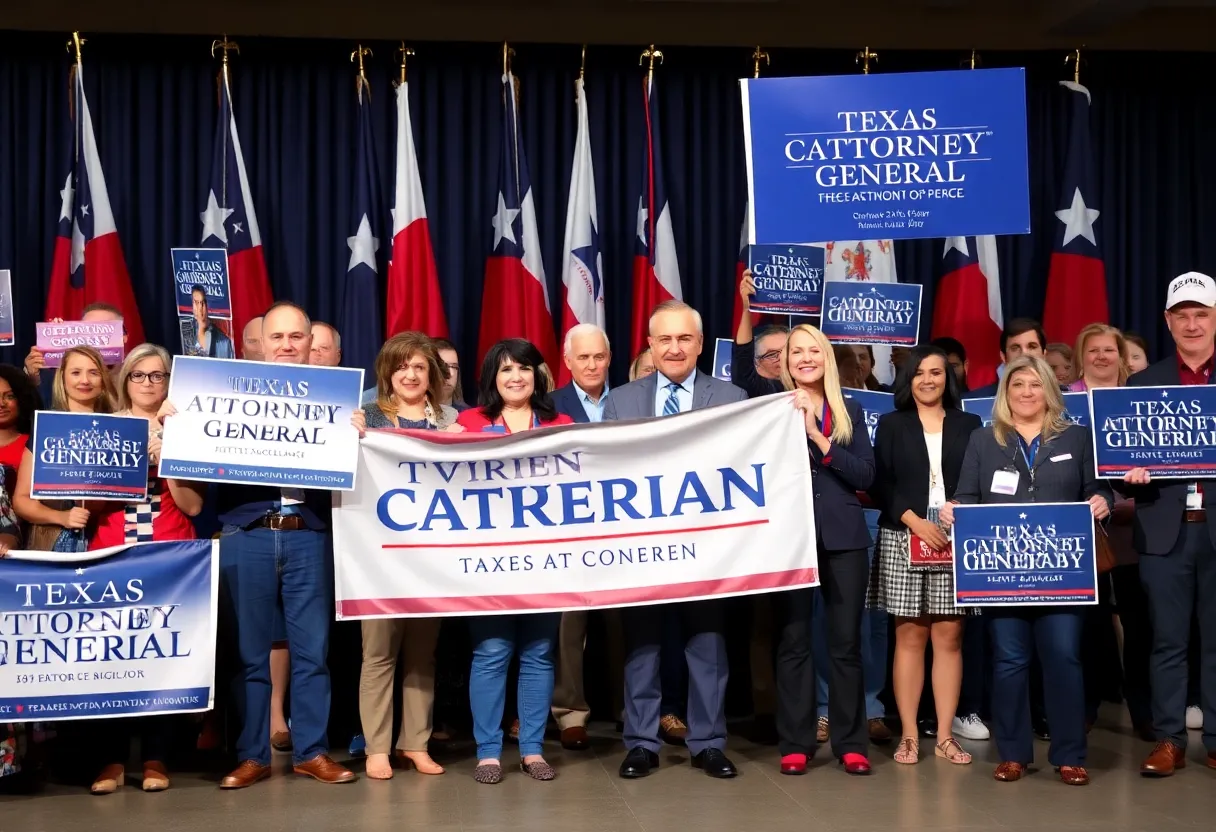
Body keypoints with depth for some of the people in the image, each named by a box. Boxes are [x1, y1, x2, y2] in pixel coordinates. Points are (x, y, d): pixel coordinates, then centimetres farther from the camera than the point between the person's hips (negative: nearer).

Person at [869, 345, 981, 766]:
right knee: (909, 636, -1)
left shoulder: (968, 425, 12)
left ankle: (945, 735, 5)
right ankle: (909, 734, 4)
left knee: (949, 636, -1)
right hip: (904, 538, -1)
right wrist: (914, 520, -13)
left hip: (955, 540, 1)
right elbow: (880, 483, 0)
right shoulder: (891, 425, 10)